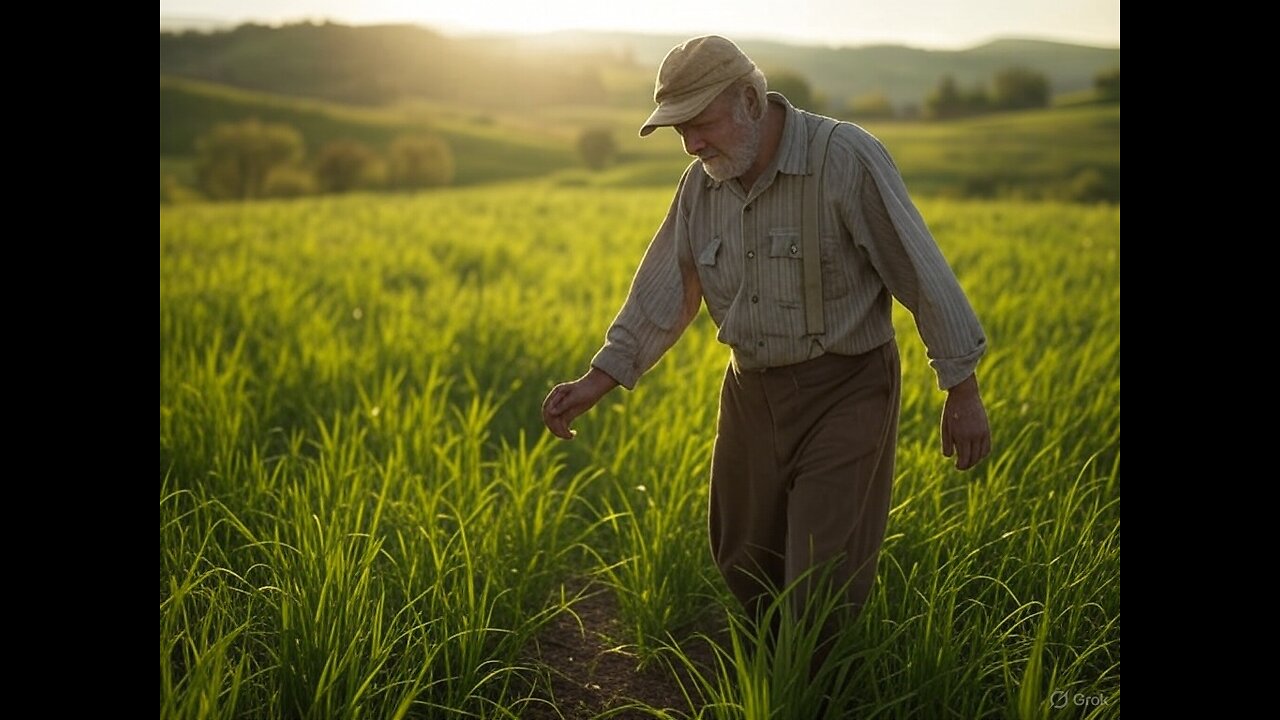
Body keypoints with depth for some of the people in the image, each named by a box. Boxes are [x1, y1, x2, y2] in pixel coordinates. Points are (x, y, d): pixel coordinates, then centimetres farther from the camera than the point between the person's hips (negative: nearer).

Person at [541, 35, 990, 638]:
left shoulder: (846, 158, -17)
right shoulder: (700, 186, 2)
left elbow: (921, 273, -13)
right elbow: (663, 294, 8)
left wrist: (962, 390, -11)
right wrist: (596, 382, 2)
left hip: (844, 392, -6)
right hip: (751, 395, 6)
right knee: (742, 574, 14)